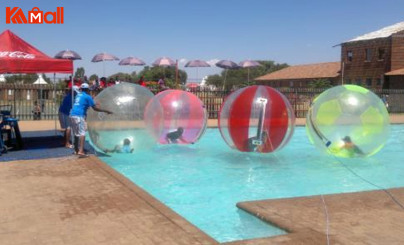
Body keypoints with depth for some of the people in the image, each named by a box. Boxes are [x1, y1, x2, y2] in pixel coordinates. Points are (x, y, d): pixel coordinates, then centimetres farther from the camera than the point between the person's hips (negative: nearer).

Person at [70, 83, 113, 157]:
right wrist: (106, 111, 4)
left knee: (76, 134, 19)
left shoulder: (78, 95, 21)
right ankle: (81, 151, -23)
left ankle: (76, 150, 27)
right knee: (82, 133, -11)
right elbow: (95, 108, -4)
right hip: (79, 116, -8)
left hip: (72, 115, 8)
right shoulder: (87, 96, -1)